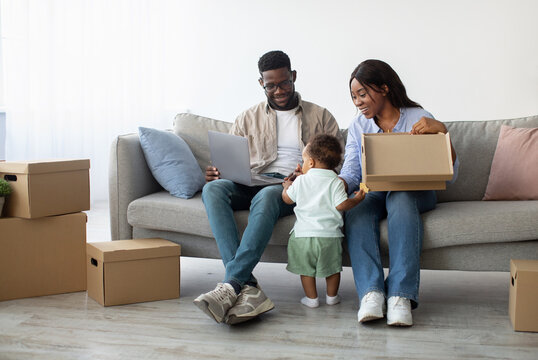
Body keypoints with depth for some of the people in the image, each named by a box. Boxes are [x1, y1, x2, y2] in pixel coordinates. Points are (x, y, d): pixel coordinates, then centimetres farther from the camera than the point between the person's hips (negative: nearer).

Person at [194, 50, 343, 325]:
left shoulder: (320, 117, 16)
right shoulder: (247, 119, 22)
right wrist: (216, 174, -8)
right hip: (251, 185, 3)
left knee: (266, 197, -40)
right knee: (213, 189, -32)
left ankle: (231, 284, -48)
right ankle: (247, 287, -43)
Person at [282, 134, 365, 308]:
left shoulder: (301, 180, -1)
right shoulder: (336, 182, -6)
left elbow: (287, 199, 8)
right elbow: (341, 205, -13)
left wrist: (287, 186, 28)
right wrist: (357, 199, 3)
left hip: (304, 233, 0)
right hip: (329, 234, 0)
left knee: (306, 268, 12)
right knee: (332, 267, 17)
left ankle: (311, 298, 16)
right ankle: (331, 296, 27)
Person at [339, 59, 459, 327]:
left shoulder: (419, 119, -1)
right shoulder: (358, 127, 10)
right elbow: (350, 173, 0)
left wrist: (442, 131, -22)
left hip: (414, 192, -2)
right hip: (373, 192, 3)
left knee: (400, 198, -39)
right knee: (356, 211, -33)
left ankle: (401, 295, -47)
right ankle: (371, 294, -48)